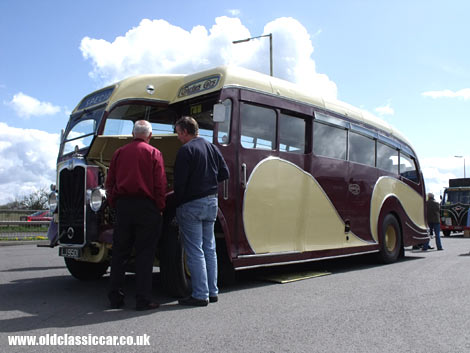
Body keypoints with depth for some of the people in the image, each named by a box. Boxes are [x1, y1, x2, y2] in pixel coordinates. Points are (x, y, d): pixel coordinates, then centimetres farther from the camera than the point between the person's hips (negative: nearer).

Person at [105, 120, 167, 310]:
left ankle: (115, 297, 17)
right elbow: (160, 184, -8)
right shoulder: (154, 153, -2)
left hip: (123, 206, 4)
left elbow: (110, 182, 10)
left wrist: (114, 204, 17)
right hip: (146, 206, -3)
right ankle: (143, 300, 3)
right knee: (145, 253, 2)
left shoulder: (119, 153, 9)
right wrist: (160, 208, 0)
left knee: (119, 252, 12)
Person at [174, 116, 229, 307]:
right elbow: (225, 174, 12)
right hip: (211, 201, 8)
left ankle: (200, 295, 4)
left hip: (191, 205, -8)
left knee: (195, 251, -1)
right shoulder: (212, 147, 11)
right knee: (209, 248, 14)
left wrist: (178, 204, -7)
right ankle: (213, 292, 20)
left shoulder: (186, 150, -12)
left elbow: (180, 181, -16)